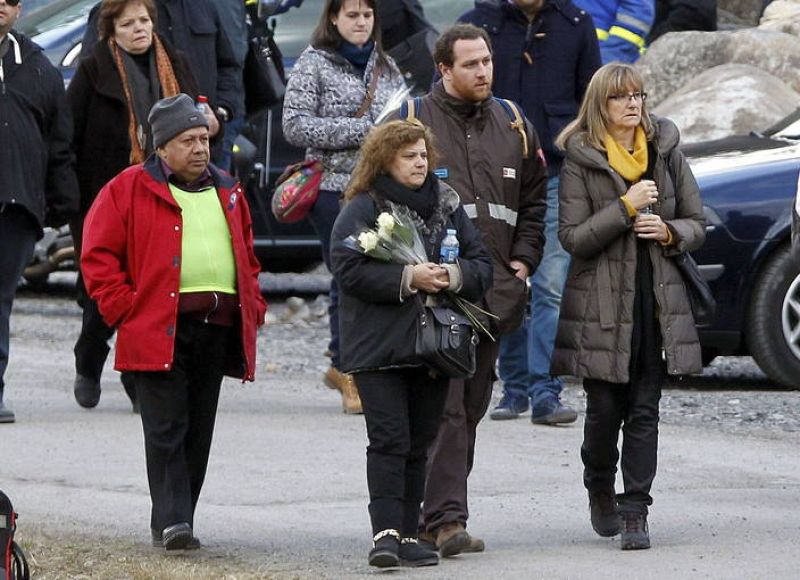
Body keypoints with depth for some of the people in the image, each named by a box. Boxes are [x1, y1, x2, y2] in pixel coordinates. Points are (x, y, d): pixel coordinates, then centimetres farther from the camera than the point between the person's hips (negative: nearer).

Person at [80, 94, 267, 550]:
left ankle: (178, 520, 14)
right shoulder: (128, 190, 1)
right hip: (158, 328, -5)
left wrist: (254, 307, 14)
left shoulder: (227, 193, 18)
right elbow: (98, 256, -1)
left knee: (198, 433, 7)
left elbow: (248, 256, 27)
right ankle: (172, 521, -12)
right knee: (166, 431, -10)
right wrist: (123, 308, -9)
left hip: (218, 327, 5)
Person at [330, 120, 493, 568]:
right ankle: (386, 533, -14)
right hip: (379, 346, -5)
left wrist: (455, 275, -10)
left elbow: (482, 264, 12)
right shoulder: (363, 209, -2)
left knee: (419, 444, 7)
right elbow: (348, 267, -14)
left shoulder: (447, 206, 13)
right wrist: (408, 279, -19)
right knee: (389, 441, -12)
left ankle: (408, 535, 12)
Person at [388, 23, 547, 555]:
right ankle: (446, 517, -17)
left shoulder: (514, 128, 14)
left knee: (471, 407, 8)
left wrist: (521, 263, 9)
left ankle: (439, 513, 15)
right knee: (444, 406, -13)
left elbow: (534, 202, 21)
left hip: (494, 292, 6)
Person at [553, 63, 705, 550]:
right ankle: (600, 491, 28)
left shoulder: (665, 152, 8)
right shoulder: (581, 161, -2)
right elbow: (572, 236, -9)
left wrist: (668, 232, -9)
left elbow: (696, 225, 13)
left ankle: (635, 511, -2)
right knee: (605, 409, 3)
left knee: (644, 412, -2)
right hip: (601, 303, -2)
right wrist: (626, 207, -17)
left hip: (657, 301, 2)